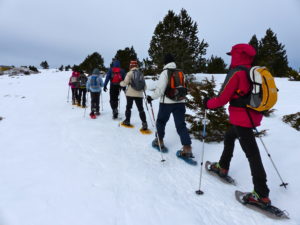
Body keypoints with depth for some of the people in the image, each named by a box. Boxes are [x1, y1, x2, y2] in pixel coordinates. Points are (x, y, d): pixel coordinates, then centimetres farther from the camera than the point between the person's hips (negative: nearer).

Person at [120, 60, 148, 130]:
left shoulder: (130, 73, -5)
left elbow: (125, 82, -11)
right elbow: (144, 85, 9)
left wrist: (120, 83, 11)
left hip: (130, 94, -2)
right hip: (139, 94, 3)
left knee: (128, 107, 15)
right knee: (141, 109, 2)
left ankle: (127, 121, 26)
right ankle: (144, 123, -8)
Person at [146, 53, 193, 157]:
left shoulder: (165, 72, -8)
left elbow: (160, 89, -14)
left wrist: (151, 97, -2)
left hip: (167, 102, -4)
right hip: (180, 102, 4)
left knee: (161, 121, 18)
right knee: (181, 124, 3)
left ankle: (159, 141, 29)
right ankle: (187, 148, -6)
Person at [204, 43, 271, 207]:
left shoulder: (236, 73, -15)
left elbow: (222, 99, -15)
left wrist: (208, 104, 2)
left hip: (240, 119, -9)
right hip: (253, 116, 9)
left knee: (252, 154, -6)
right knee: (229, 138, 27)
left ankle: (262, 195, 2)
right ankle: (223, 167, 42)